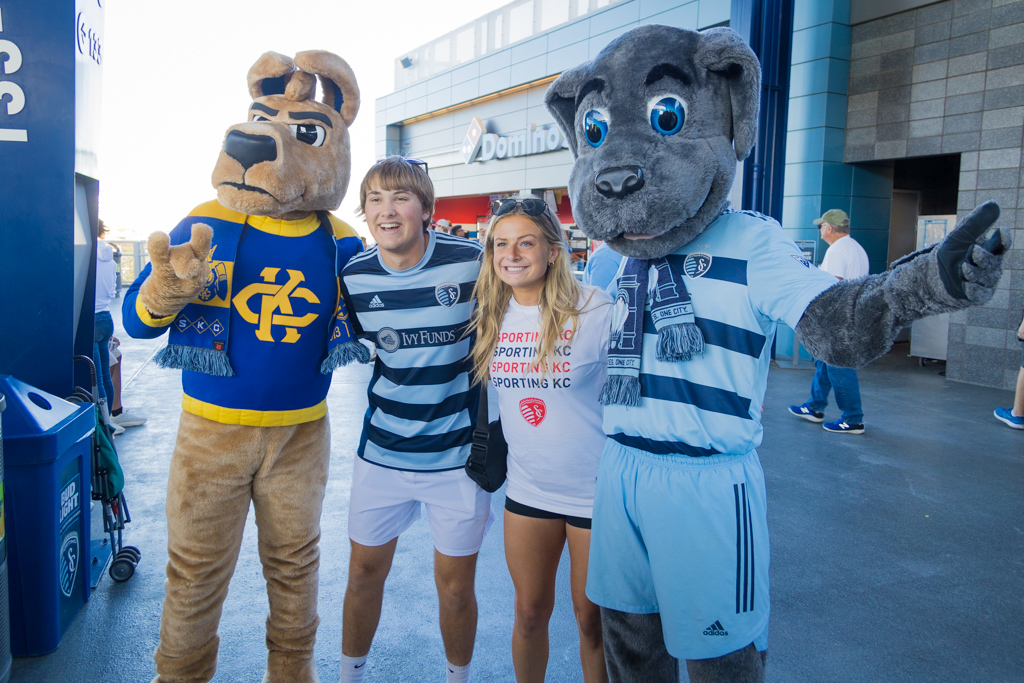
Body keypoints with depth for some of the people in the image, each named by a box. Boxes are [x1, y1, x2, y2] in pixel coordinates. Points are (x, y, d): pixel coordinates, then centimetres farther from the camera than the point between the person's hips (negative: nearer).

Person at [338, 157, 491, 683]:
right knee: (364, 572, 15)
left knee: (455, 585, 9)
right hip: (381, 453, 3)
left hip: (458, 454, -2)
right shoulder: (354, 277, -3)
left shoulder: (472, 263, -13)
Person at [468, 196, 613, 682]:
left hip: (597, 492, -4)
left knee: (593, 620, 13)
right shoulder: (491, 317, -1)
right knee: (530, 614, 18)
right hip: (527, 489, 4)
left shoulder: (596, 311, -16)